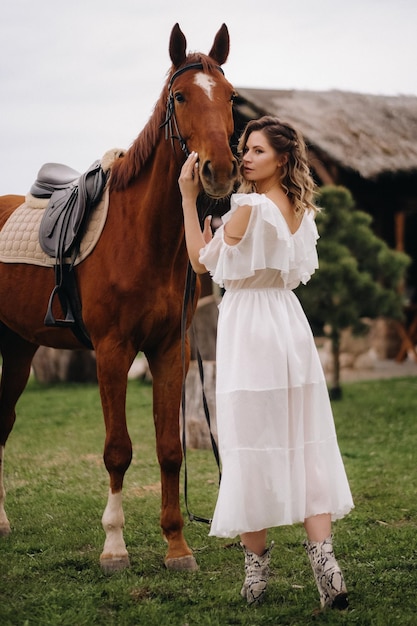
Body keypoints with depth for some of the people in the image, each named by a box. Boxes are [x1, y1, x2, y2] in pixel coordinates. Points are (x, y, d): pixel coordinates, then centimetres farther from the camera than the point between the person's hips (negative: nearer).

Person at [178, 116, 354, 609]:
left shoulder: (248, 208, -15)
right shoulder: (302, 212, 9)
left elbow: (203, 262, -6)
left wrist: (188, 199, -3)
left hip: (248, 325, -7)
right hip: (291, 323, 7)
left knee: (250, 446, 2)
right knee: (304, 446, 7)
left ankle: (256, 568, 11)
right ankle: (324, 561, -1)